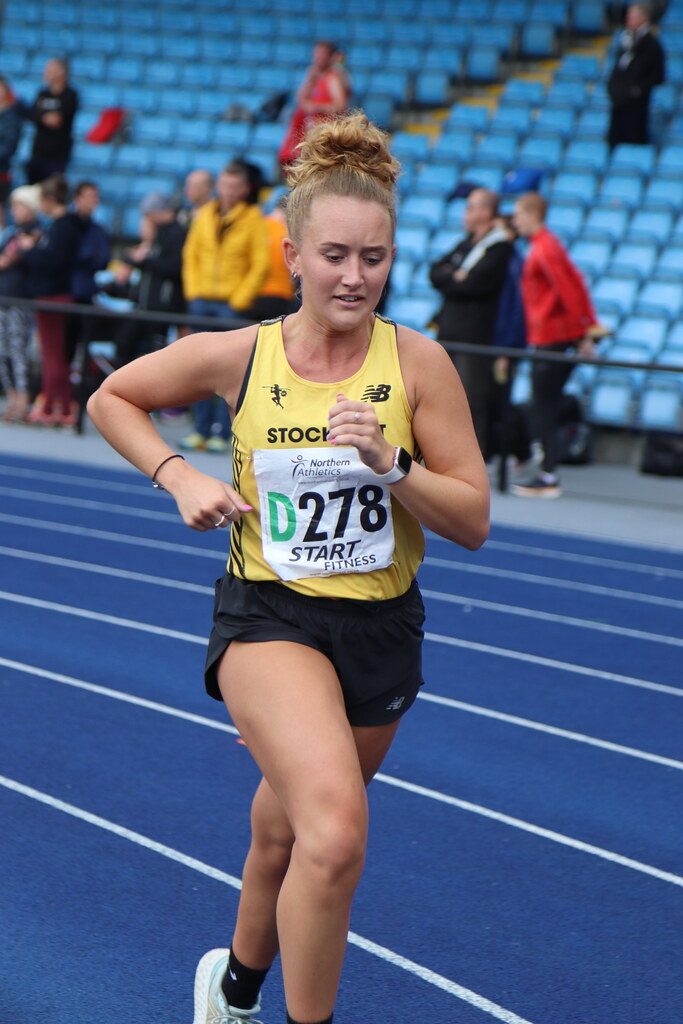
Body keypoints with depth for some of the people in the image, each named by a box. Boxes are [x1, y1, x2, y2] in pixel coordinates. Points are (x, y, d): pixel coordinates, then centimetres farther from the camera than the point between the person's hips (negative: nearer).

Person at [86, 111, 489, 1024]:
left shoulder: (417, 363, -9)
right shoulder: (238, 357, -8)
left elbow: (472, 523, -7)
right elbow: (111, 399, 9)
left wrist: (389, 464, -23)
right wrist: (180, 478, -5)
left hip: (382, 627, 3)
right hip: (268, 615, -2)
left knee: (287, 830, 20)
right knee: (336, 828, -28)